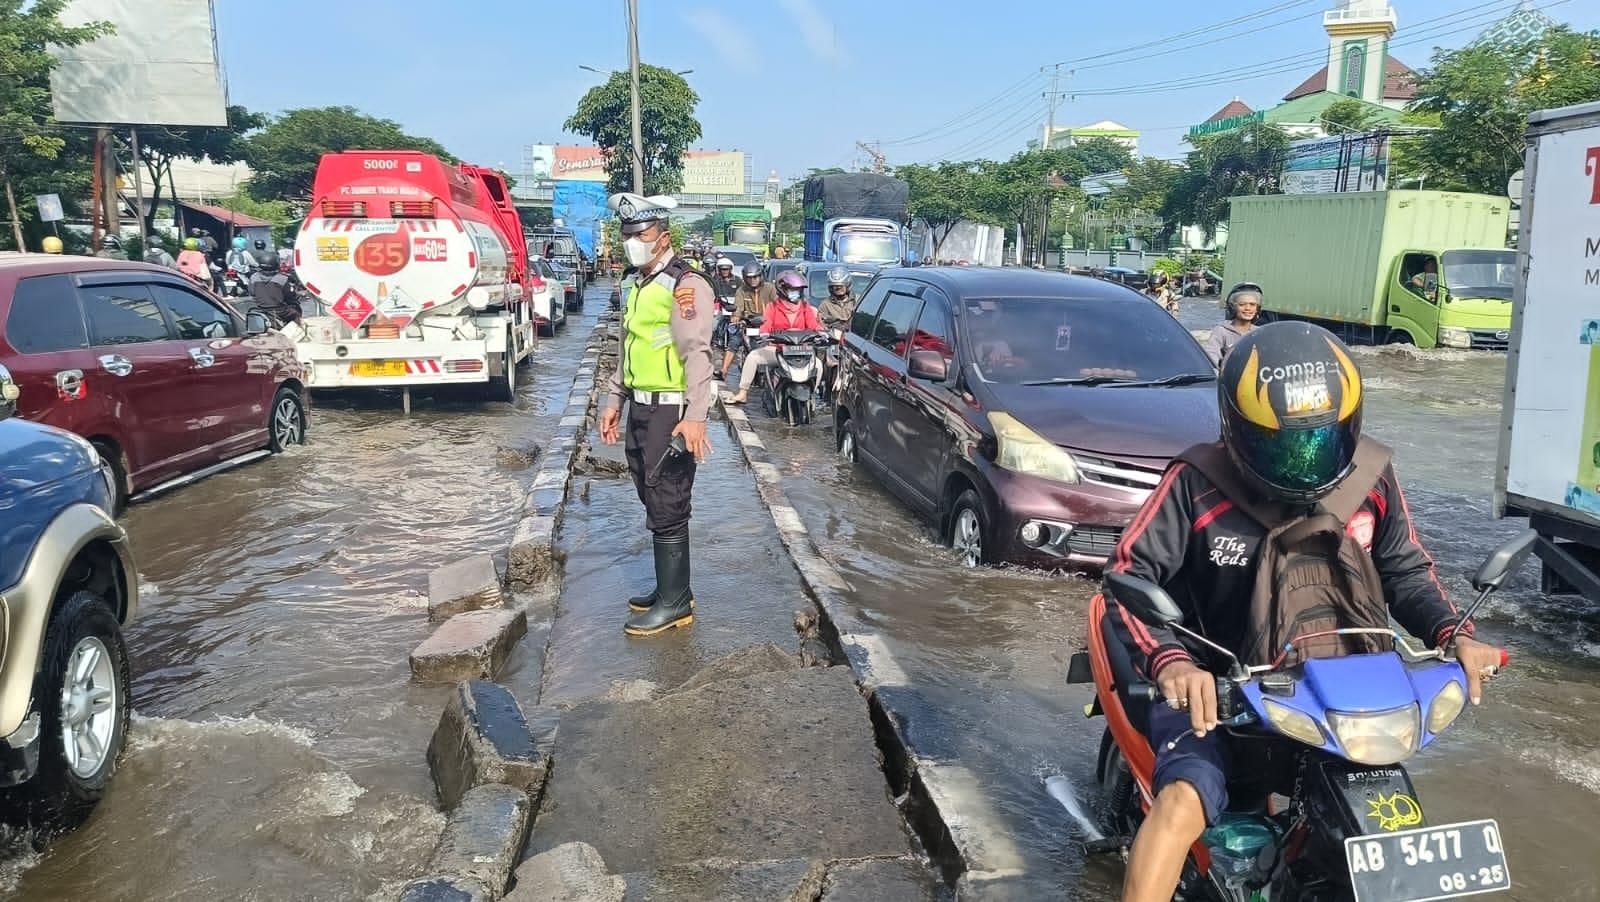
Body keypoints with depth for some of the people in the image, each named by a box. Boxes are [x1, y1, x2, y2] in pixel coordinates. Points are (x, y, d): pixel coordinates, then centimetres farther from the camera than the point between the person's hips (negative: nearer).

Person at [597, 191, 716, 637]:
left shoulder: (685, 284, -13)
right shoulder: (636, 285, 16)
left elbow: (696, 353, -22)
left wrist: (695, 416, -29)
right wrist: (613, 401, 22)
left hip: (671, 412, -9)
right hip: (640, 409, 9)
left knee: (667, 509, -4)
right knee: (654, 503, 16)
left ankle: (675, 604, 6)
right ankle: (670, 587, 28)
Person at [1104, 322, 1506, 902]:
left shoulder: (1370, 479, -4)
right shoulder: (1198, 484, -18)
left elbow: (1404, 570, 9)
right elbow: (1129, 575, -20)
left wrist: (1452, 634, -11)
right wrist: (1168, 660, -37)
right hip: (1211, 686, -5)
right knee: (1185, 801, -27)